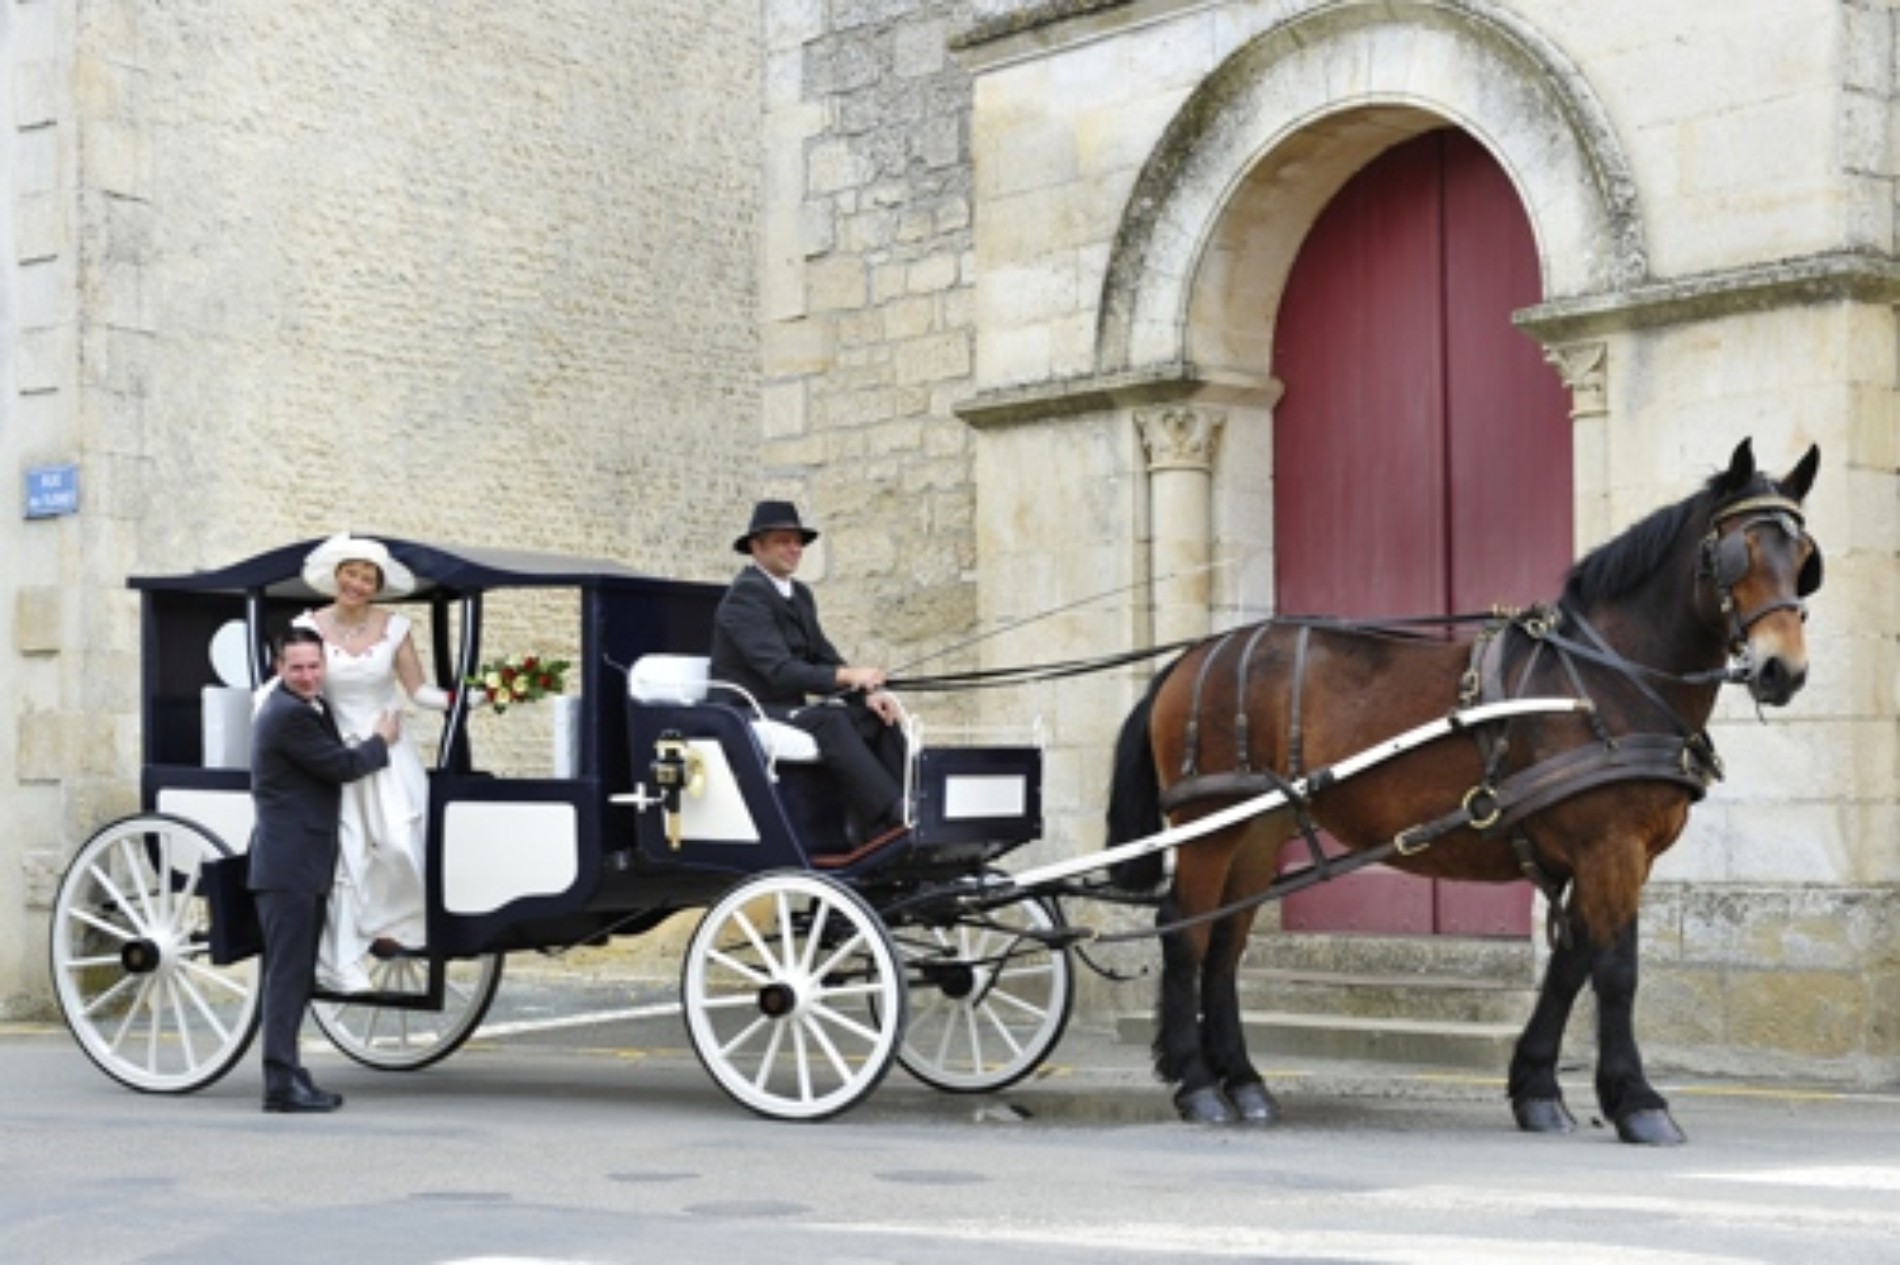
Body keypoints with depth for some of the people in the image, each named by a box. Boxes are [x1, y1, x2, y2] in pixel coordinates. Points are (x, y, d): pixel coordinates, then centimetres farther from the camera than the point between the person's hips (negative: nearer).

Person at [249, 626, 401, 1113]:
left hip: (304, 866, 10)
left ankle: (288, 1074, 19)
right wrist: (382, 741, 2)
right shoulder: (287, 714, -16)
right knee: (287, 973, -10)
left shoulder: (310, 708, 16)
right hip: (288, 865, -10)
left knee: (295, 976, 13)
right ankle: (281, 1083, -9)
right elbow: (343, 766, -14)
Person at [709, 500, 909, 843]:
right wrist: (847, 676, -32)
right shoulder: (746, 594, -14)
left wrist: (867, 693, -7)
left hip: (788, 711, 9)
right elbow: (780, 671, -24)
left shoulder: (799, 595, 16)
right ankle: (889, 823, -40)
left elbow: (824, 657, 12)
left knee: (879, 719, -7)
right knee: (829, 722, -33)